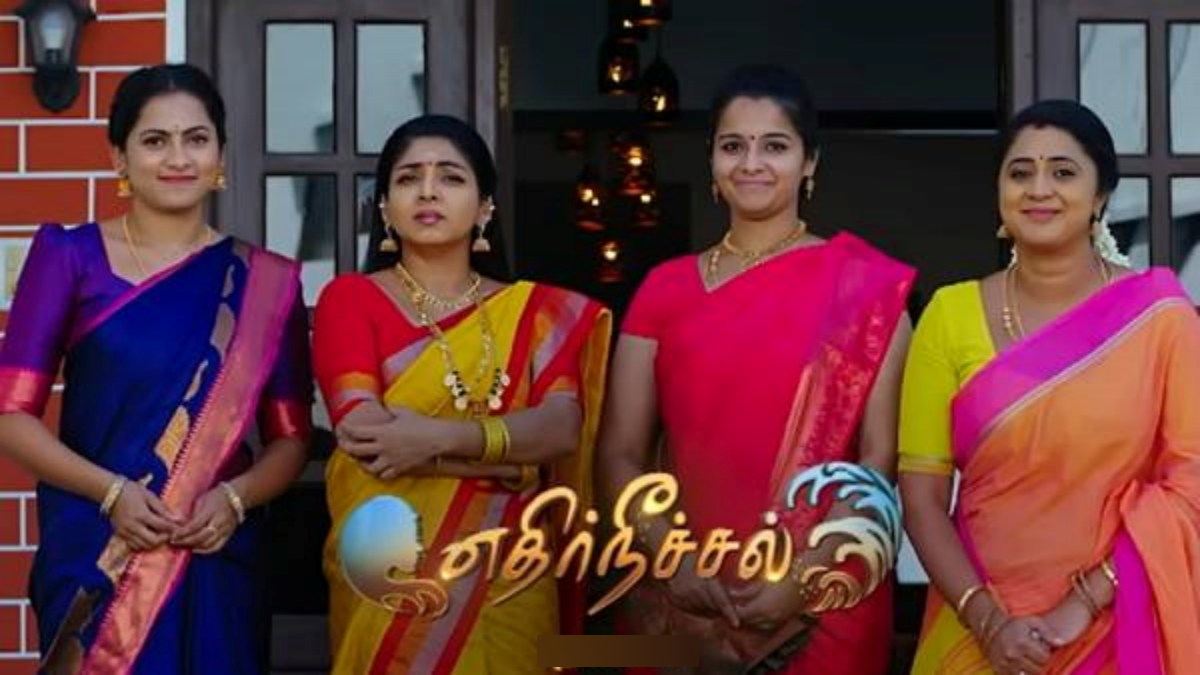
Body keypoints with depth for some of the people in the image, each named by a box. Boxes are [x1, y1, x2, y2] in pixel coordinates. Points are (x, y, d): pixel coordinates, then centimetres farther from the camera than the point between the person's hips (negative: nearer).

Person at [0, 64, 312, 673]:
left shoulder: (263, 282, 5)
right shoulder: (70, 258, -1)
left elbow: (290, 438, 6)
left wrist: (235, 498, -13)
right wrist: (111, 492, -17)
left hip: (217, 562, 2)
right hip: (92, 559, -2)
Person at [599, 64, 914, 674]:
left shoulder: (862, 284, -2)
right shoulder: (667, 288, 5)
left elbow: (880, 455, -7)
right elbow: (621, 453, 2)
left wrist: (805, 576, -16)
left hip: (826, 604, -2)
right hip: (687, 598, 2)